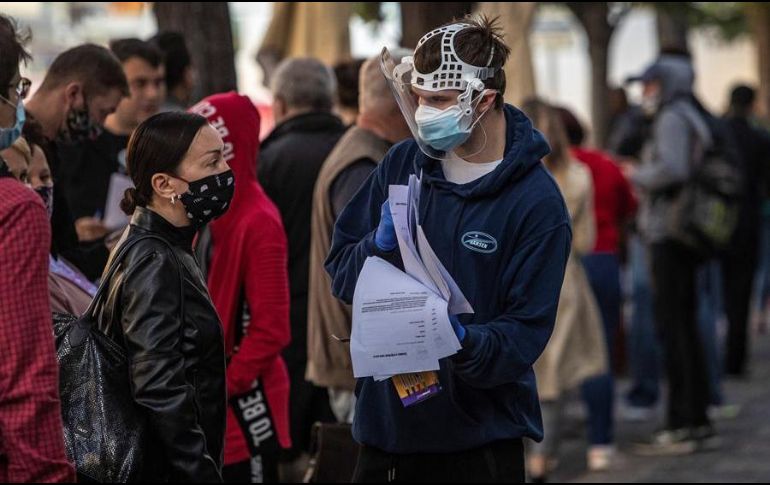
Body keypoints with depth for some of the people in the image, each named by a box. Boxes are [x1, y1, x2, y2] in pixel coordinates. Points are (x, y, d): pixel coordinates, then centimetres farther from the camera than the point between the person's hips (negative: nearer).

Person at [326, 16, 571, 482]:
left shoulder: (538, 203, -10)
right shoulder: (403, 164, 2)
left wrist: (464, 343, -30)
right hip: (386, 422, 4)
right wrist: (380, 246, -15)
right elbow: (341, 273, 5)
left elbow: (526, 332, -12)